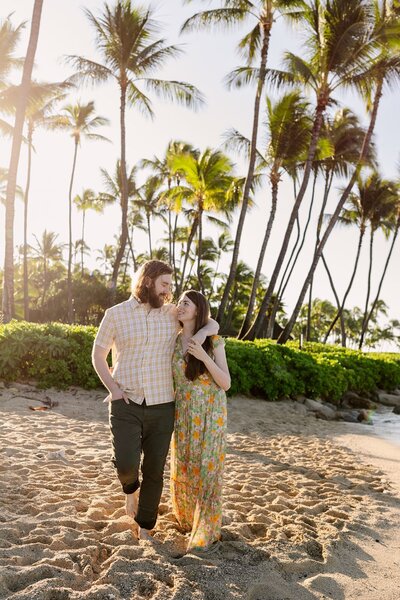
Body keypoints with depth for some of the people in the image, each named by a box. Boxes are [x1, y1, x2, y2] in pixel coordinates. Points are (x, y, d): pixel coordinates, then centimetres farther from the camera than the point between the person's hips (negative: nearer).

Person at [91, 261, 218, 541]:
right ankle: (132, 488, 22)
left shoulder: (172, 313, 4)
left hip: (162, 406, 2)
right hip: (126, 405, -2)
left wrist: (202, 334, -13)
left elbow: (213, 324, 11)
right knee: (126, 464, -16)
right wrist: (114, 389, -6)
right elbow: (98, 355, 7)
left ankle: (145, 530, 27)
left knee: (154, 471, 7)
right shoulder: (116, 313, -1)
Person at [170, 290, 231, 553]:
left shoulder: (213, 341, -7)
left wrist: (204, 356, -22)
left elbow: (225, 383, -10)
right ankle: (188, 520, 35)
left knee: (207, 470, 0)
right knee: (182, 469, 11)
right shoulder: (173, 341, 2)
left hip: (210, 413, -3)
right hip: (183, 413, 4)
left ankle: (207, 533, 16)